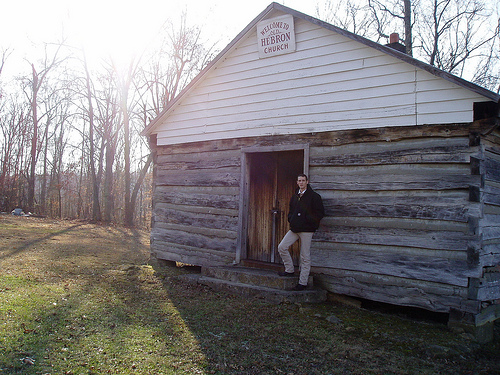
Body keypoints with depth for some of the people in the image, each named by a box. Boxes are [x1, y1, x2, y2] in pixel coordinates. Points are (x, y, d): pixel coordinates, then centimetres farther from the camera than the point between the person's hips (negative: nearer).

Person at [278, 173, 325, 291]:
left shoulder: (314, 196, -5)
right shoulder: (294, 196, 15)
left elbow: (320, 213, -8)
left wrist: (307, 220, -16)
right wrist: (291, 219, 6)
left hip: (306, 230, -6)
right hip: (294, 228, 7)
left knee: (305, 256, -1)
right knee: (282, 247, 1)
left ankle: (303, 282, 6)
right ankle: (290, 270, 18)